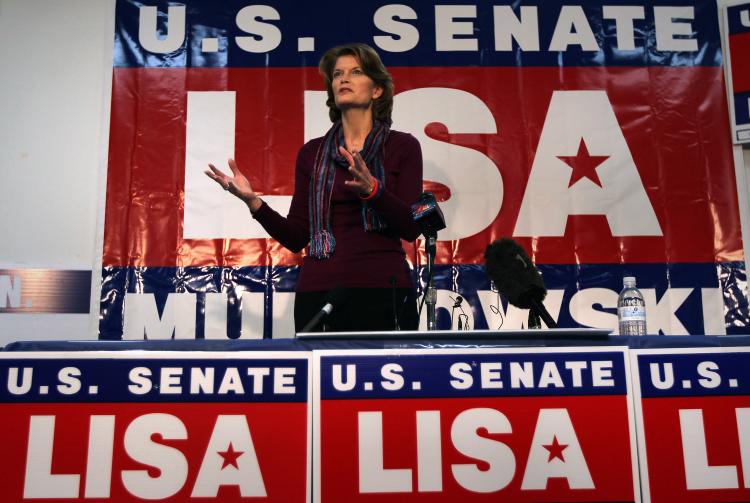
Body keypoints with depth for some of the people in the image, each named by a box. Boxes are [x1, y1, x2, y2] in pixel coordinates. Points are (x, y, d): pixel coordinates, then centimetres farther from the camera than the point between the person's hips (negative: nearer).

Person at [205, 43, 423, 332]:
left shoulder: (402, 146, 3)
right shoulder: (312, 153, 11)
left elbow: (412, 228, -7)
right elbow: (297, 237, 6)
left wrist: (372, 190, -23)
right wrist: (252, 201, -8)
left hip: (382, 287, -2)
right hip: (318, 288, 2)